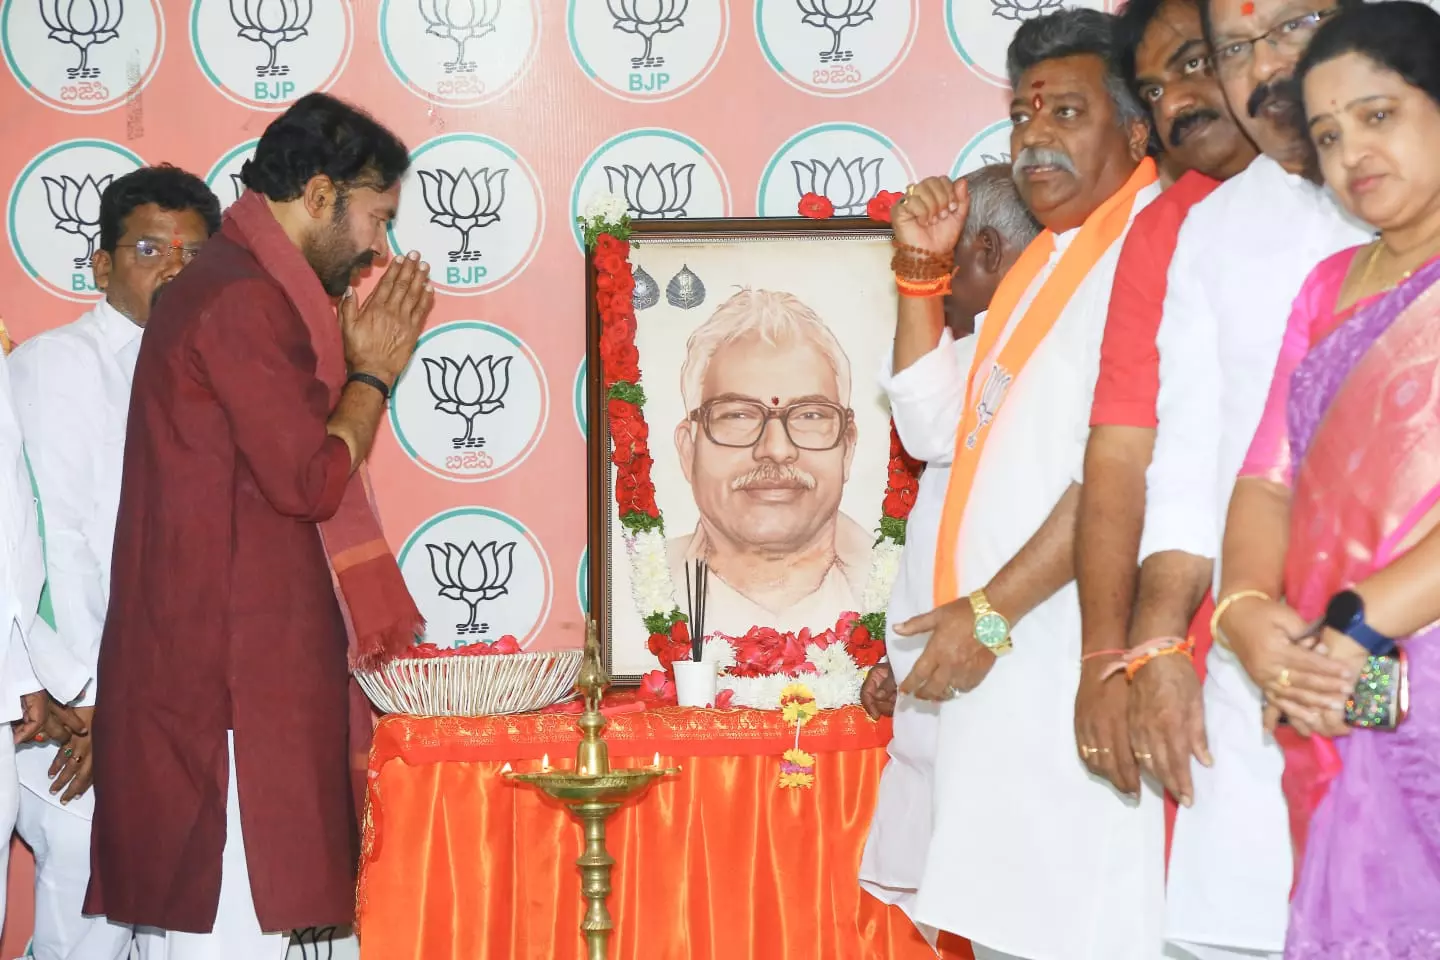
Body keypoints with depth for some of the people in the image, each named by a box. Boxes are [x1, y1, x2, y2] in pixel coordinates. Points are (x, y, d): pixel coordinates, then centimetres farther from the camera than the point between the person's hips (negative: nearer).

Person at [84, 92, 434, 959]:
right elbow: (310, 481, -17)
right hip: (229, 667, -11)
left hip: (247, 658, 11)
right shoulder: (243, 301, -15)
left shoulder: (240, 289, 19)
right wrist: (372, 371, -3)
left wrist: (352, 355, 14)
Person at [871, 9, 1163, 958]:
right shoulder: (1045, 256, 20)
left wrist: (990, 611, -16)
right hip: (1005, 665, 9)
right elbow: (942, 425, 23)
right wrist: (921, 272, 12)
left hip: (1068, 659, -9)